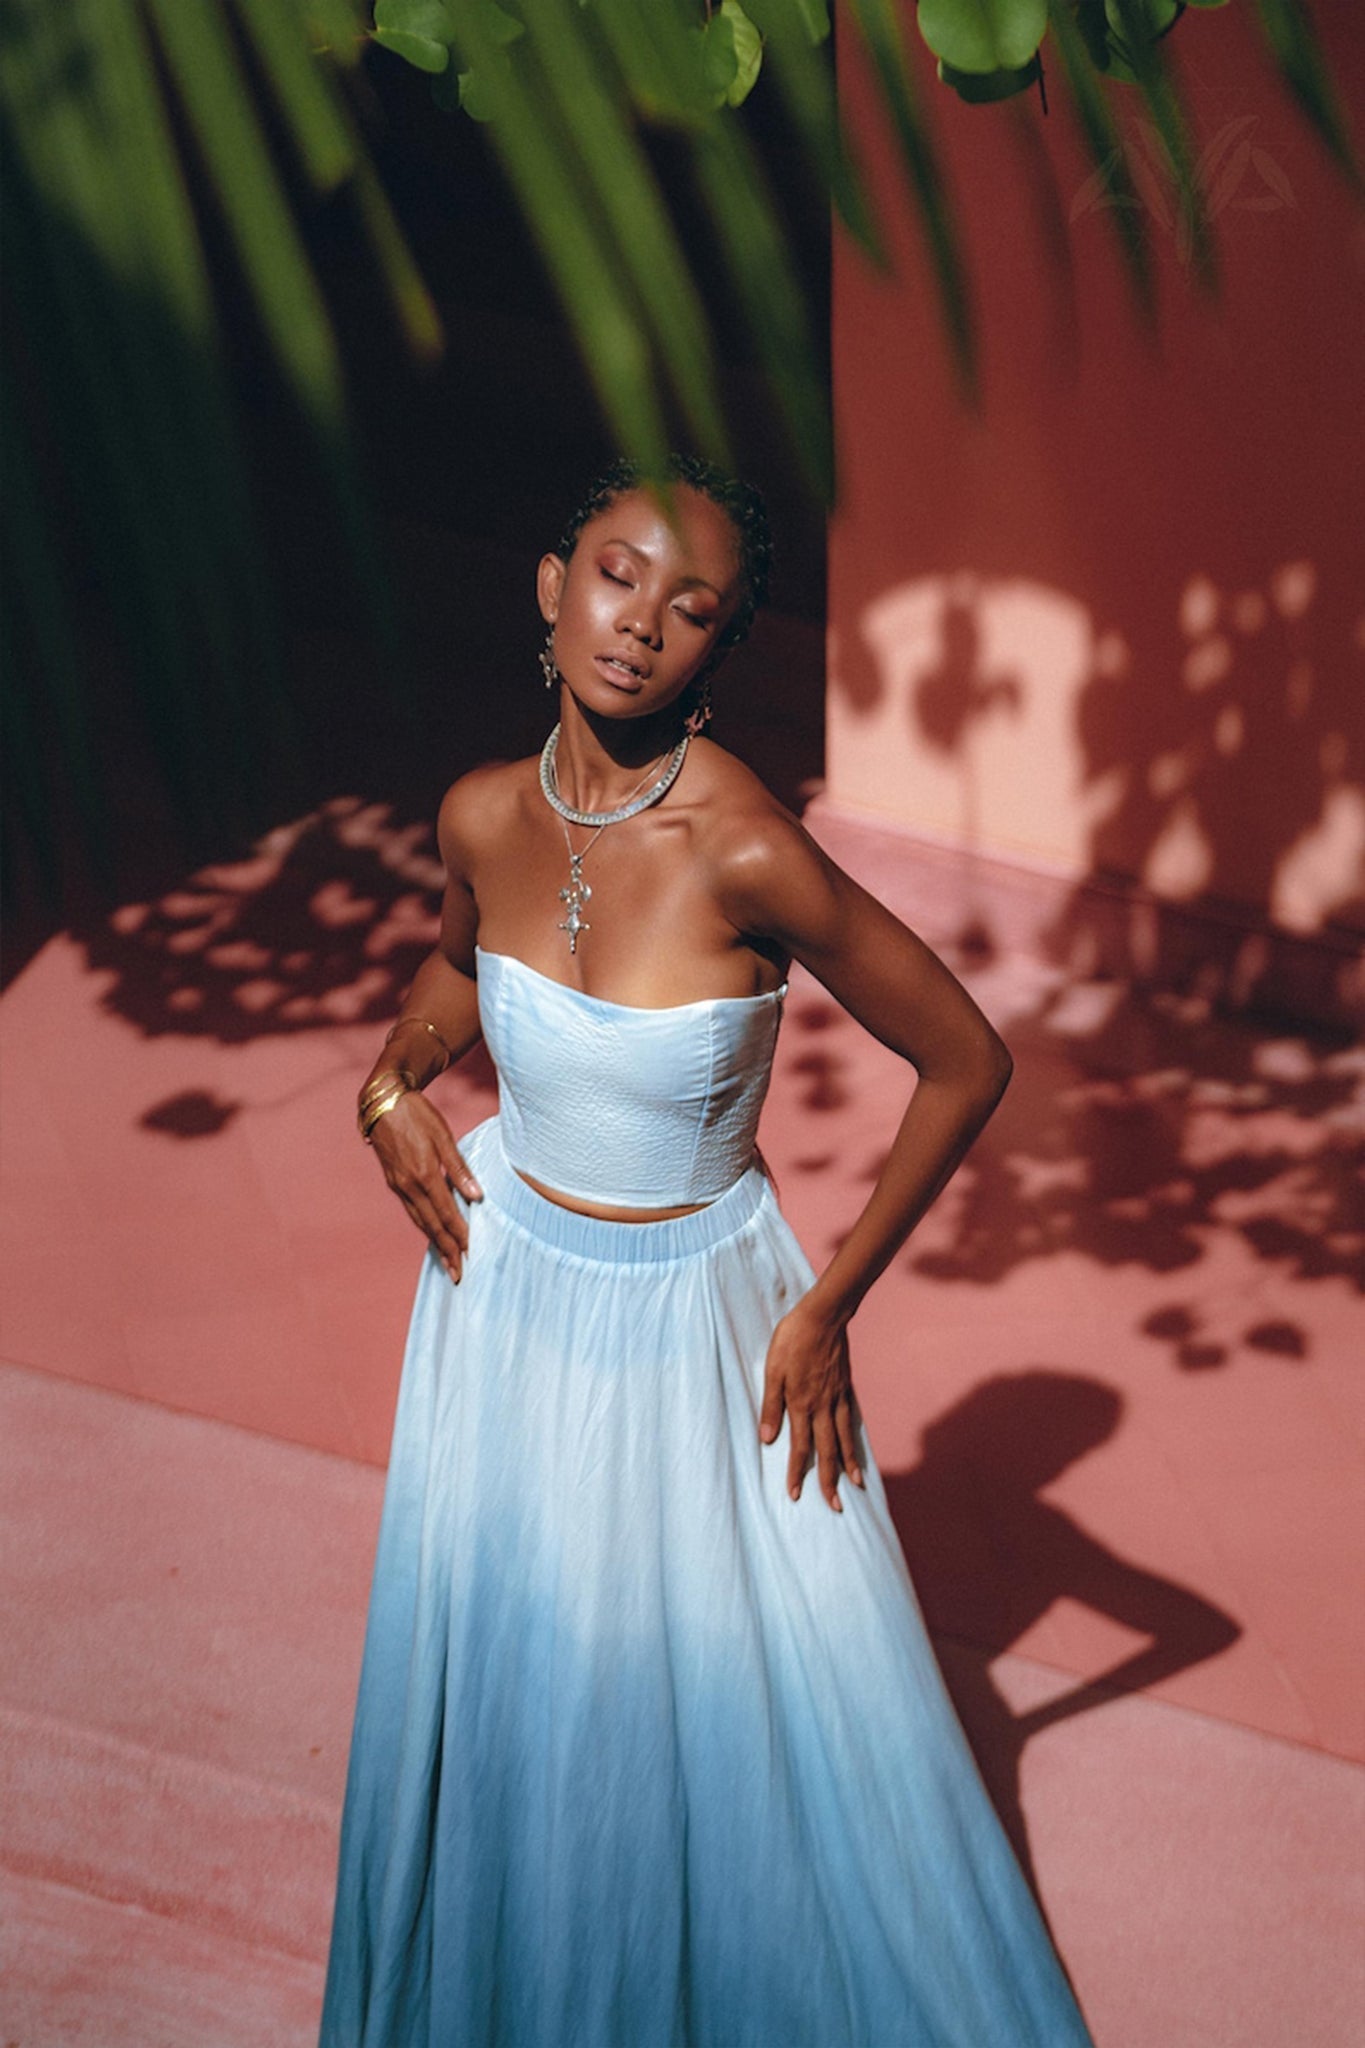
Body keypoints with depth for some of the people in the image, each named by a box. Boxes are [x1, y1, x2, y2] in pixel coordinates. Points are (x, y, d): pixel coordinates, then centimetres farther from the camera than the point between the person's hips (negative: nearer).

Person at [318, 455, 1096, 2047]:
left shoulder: (744, 851, -27)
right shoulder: (483, 814, -11)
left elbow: (964, 1062, -17)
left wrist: (829, 1306, -13)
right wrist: (392, 1081, -3)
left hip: (691, 1317, -4)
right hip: (504, 1288, 5)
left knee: (746, 1712, 5)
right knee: (498, 1681, 19)